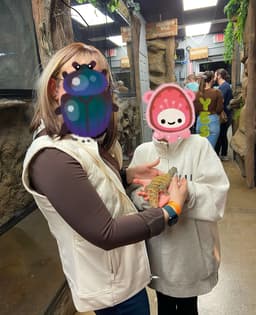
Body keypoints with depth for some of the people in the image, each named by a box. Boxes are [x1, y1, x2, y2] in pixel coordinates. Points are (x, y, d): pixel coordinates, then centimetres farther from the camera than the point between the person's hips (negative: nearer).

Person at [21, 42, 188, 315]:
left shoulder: (82, 141, -2)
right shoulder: (53, 156, -31)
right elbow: (105, 234, -29)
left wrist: (128, 174, -4)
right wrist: (171, 210, -21)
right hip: (112, 286, -8)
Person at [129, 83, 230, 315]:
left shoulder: (199, 146, -11)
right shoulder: (142, 151, -4)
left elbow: (216, 194, -16)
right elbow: (131, 193, -5)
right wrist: (145, 196, -25)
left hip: (192, 247, -1)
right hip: (158, 247, 2)